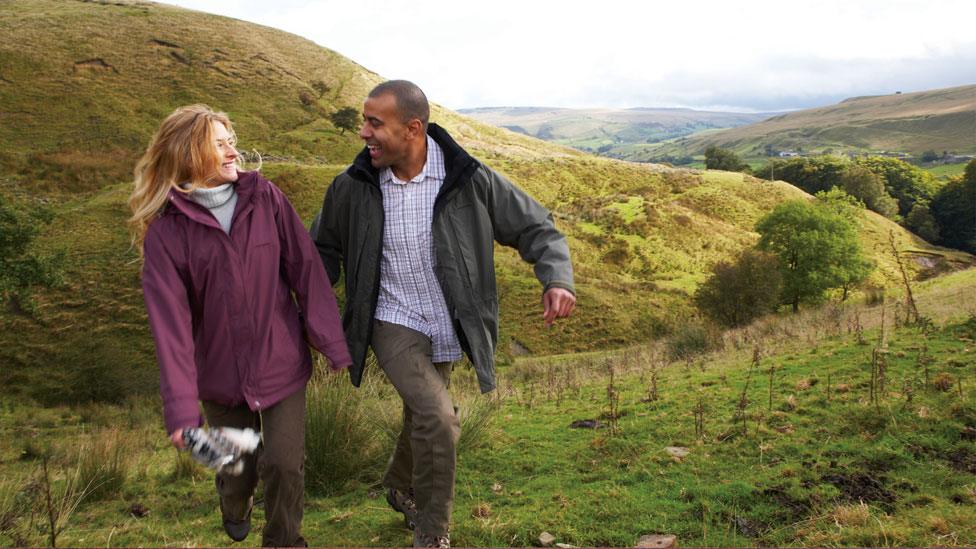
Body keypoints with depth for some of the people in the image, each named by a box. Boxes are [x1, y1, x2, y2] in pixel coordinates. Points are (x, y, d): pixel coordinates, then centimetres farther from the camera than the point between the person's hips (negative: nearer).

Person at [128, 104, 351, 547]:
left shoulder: (265, 198, -8)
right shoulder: (165, 230, -10)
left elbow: (306, 271, -7)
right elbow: (170, 321, -14)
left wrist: (333, 344, -8)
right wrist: (181, 407, -19)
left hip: (281, 364, 0)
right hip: (221, 374, 0)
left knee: (284, 464, -2)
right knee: (237, 465, 17)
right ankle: (235, 509, 54)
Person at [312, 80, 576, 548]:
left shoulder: (468, 180, -15)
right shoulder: (353, 186, -10)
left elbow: (535, 228, -7)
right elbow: (325, 250, 7)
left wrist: (557, 279, -24)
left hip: (445, 329, 2)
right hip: (392, 322, -2)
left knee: (421, 419, 21)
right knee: (438, 419, -21)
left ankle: (400, 488, 54)